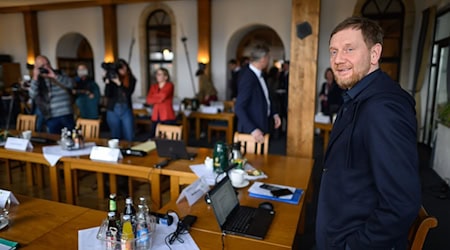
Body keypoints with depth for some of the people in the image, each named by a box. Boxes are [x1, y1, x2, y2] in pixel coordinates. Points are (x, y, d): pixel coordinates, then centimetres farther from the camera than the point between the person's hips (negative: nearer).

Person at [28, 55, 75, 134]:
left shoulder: (60, 74, 9)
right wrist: (35, 77, -16)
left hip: (67, 115, 1)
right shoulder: (37, 80, 6)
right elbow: (32, 95, -11)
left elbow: (70, 84, -8)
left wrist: (55, 77, -17)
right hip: (51, 118, -1)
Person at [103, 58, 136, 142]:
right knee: (115, 136, 8)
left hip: (126, 110, 0)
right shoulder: (112, 78, 0)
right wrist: (107, 82, -17)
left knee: (129, 137, 1)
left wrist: (119, 83, -22)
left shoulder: (132, 79, 2)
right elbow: (107, 95, -7)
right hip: (113, 110, 0)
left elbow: (129, 92, -12)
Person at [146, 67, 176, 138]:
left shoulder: (169, 85, -1)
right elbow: (148, 100, 3)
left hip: (167, 116, -5)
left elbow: (163, 95, -16)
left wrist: (153, 96, 2)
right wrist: (159, 99, -7)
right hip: (155, 116, 5)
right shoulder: (153, 86, 15)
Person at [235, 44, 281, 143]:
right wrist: (253, 130, -30)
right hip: (251, 130, -8)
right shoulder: (248, 78, -24)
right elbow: (239, 108, -25)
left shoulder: (258, 74, 2)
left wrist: (274, 113, 6)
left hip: (262, 124, 9)